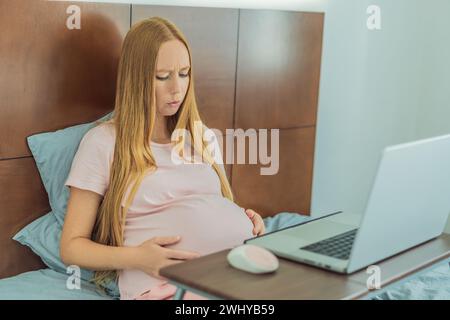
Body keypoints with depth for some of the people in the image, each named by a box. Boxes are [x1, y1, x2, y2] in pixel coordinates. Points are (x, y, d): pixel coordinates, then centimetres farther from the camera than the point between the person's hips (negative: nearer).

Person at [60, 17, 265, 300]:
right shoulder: (103, 141, 5)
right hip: (166, 282, -5)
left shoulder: (201, 135, 21)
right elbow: (72, 246, 4)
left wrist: (250, 221, 5)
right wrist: (136, 257, -14)